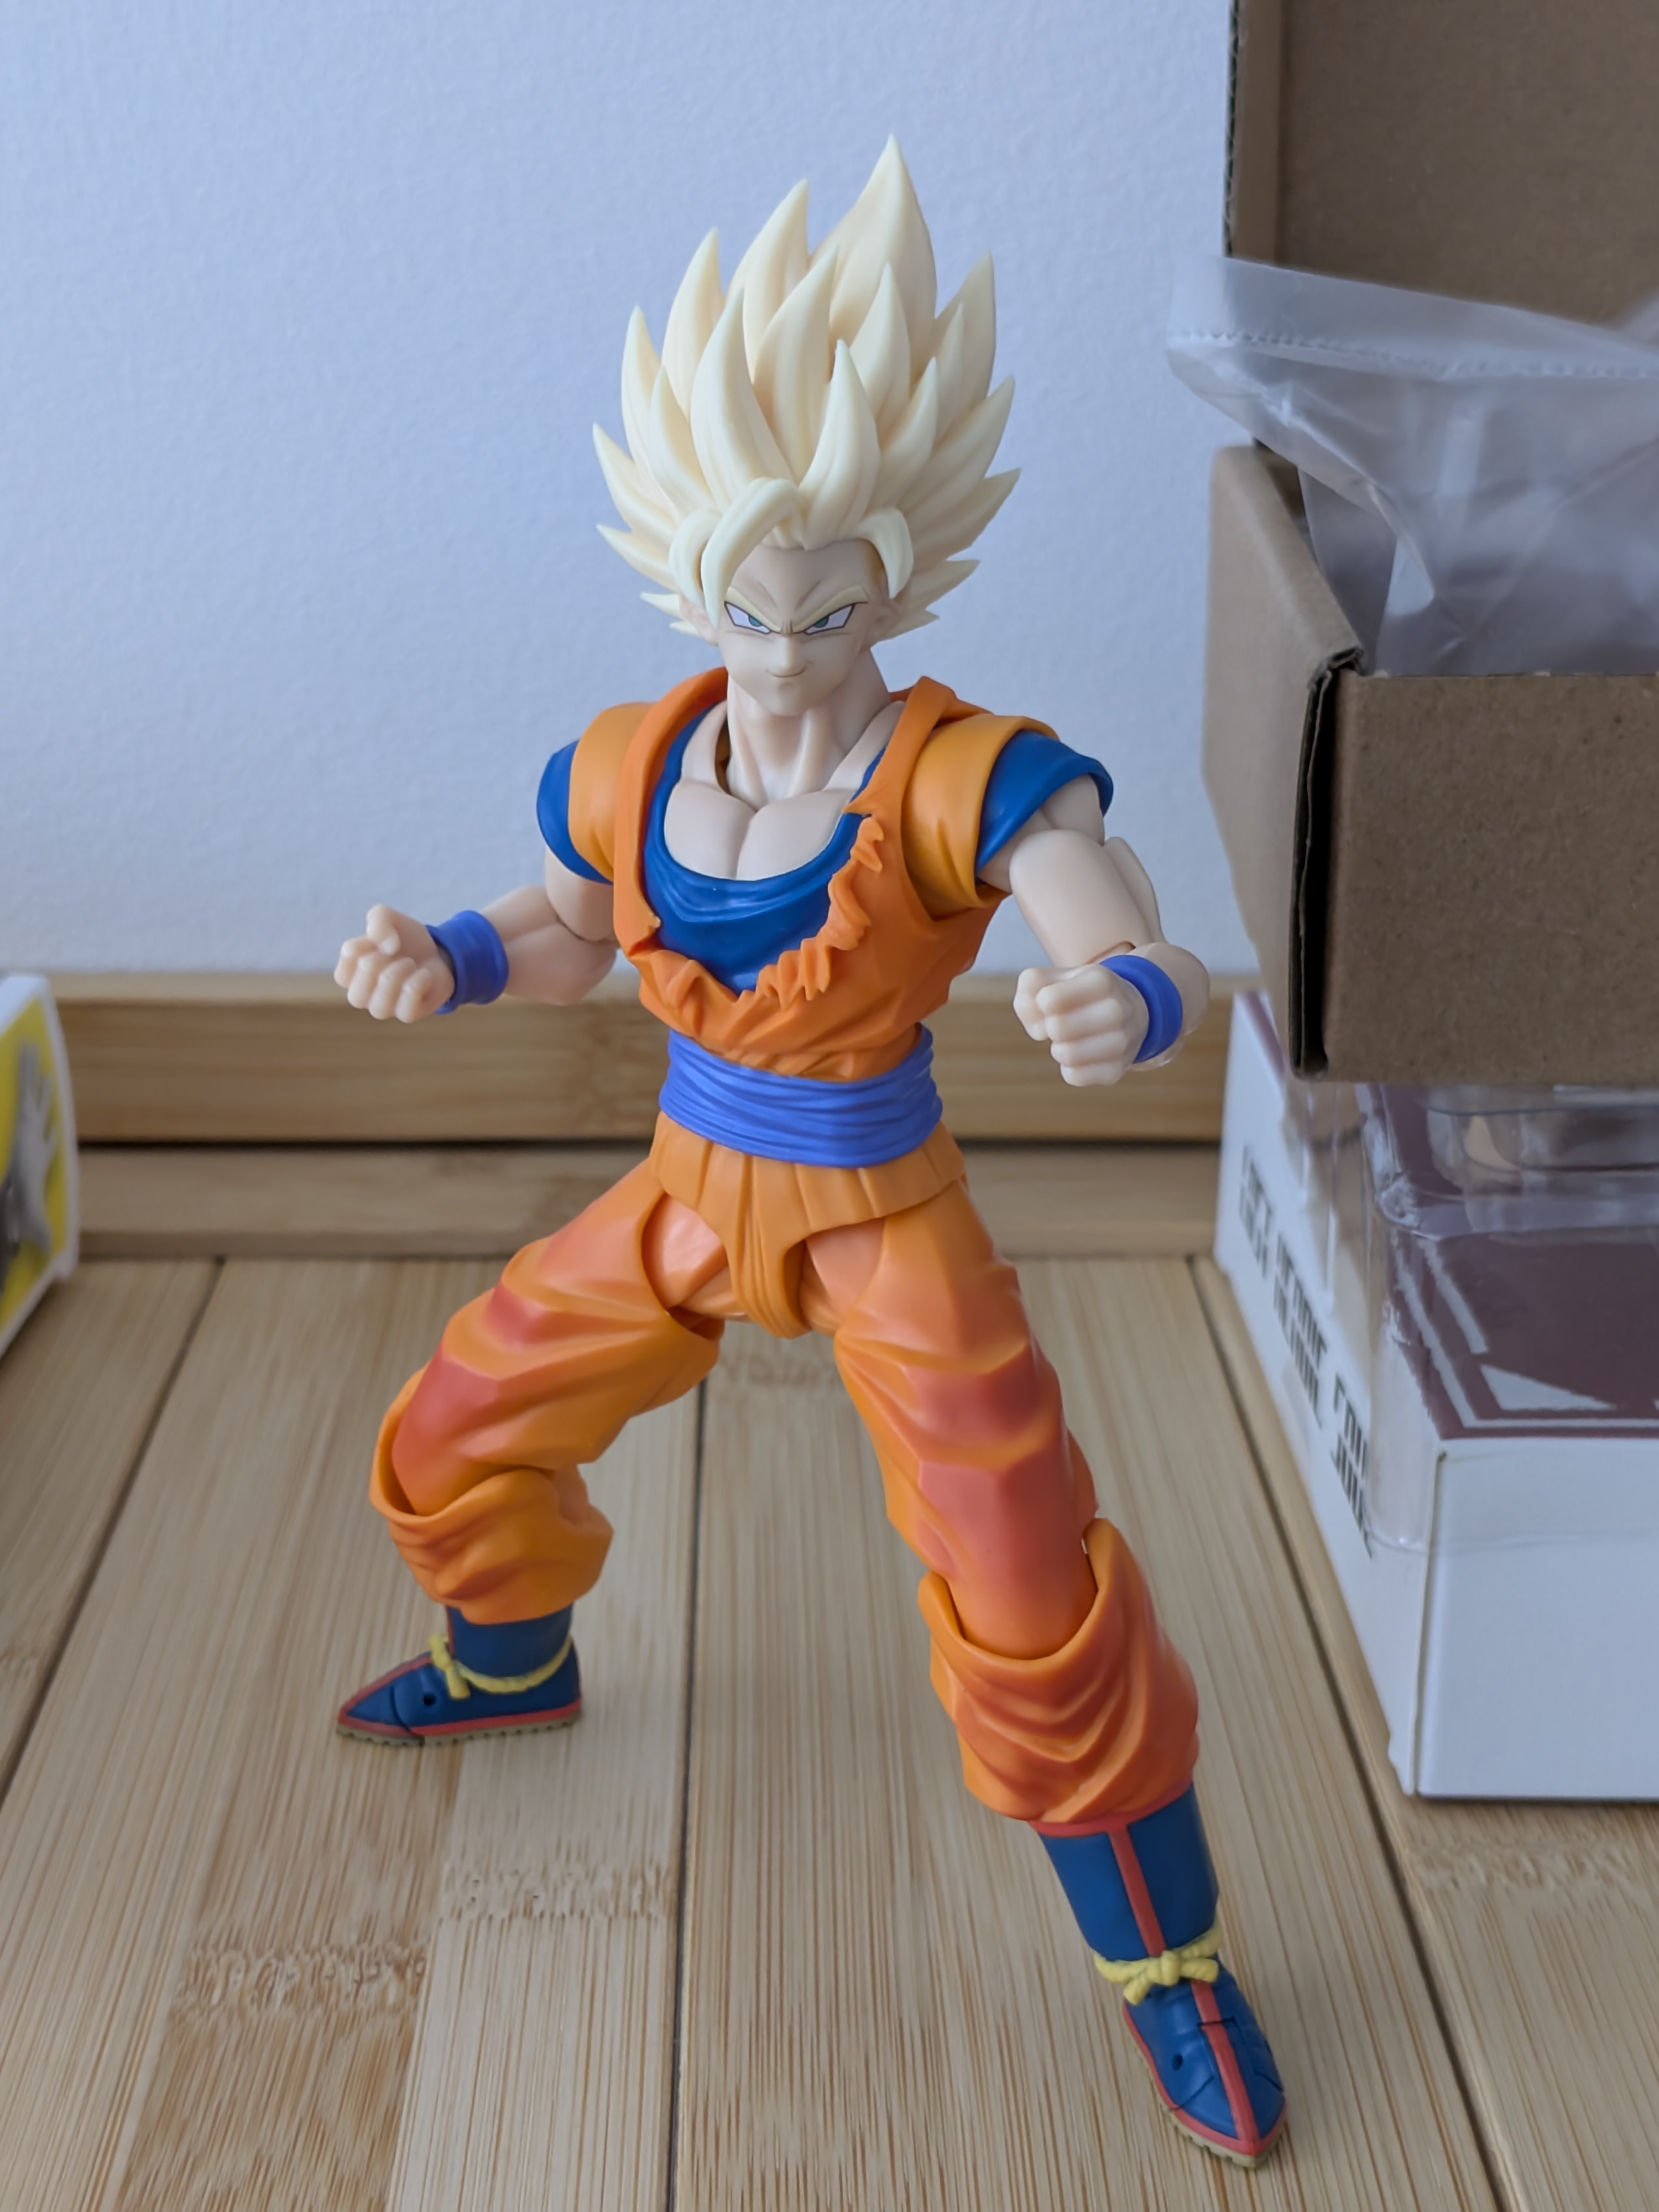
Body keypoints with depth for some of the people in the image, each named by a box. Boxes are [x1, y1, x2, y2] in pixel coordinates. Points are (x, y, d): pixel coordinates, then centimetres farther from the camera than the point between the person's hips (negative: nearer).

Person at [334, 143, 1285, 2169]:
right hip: (688, 1201, 5)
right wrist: (439, 965, -13)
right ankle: (516, 1663, 52)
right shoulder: (632, 766, -10)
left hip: (885, 1234, -5)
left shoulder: (969, 779, -25)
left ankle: (1168, 1965, 12)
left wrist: (1121, 1009, -59)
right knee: (453, 1449, 17)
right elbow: (566, 936, 9)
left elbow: (1156, 972, -34)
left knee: (1032, 1615, -12)